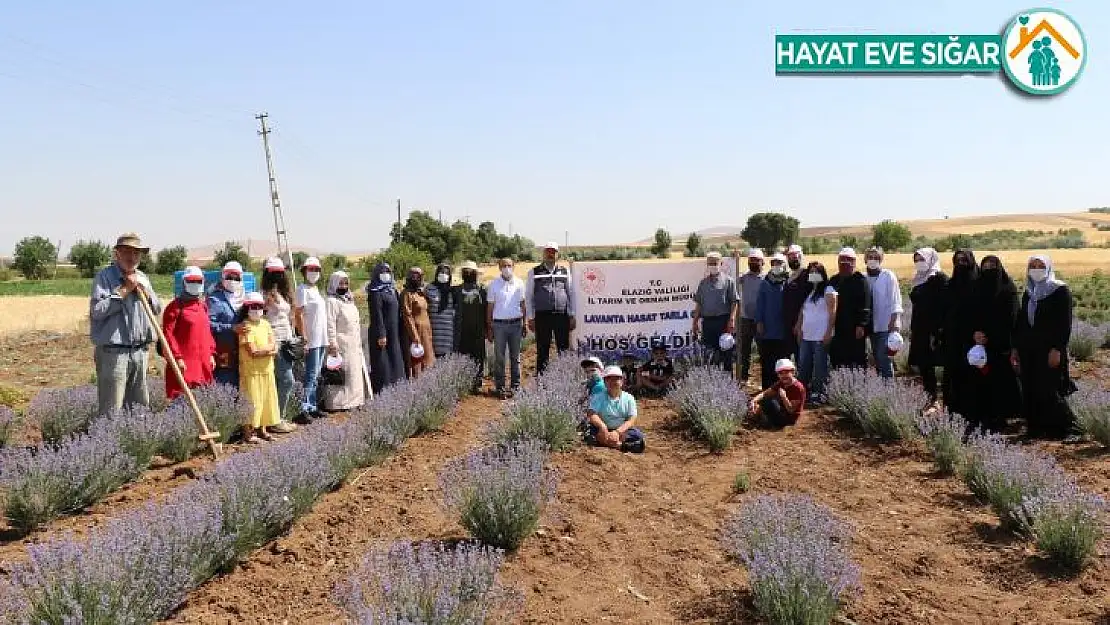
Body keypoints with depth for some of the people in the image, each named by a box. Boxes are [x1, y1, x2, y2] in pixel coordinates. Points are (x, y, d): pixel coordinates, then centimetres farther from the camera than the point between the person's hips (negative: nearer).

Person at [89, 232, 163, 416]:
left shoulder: (142, 277, 16)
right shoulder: (105, 276, -5)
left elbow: (157, 309, 15)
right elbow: (97, 310, -16)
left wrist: (145, 291, -2)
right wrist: (124, 290, -14)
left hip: (140, 351, 7)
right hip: (113, 352, -7)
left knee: (140, 405, 13)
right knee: (111, 410, -6)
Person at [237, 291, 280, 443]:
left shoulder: (265, 324, 10)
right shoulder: (246, 326, -10)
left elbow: (275, 349, 4)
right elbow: (252, 352, -17)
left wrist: (261, 350, -14)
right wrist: (269, 347, -8)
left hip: (267, 370, 7)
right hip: (251, 371, -7)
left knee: (266, 400, 11)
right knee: (251, 402, -3)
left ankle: (262, 430, 22)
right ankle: (247, 433, 4)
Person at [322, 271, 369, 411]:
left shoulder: (349, 301, 18)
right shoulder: (332, 302, -10)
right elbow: (330, 325, -17)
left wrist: (359, 342, 22)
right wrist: (332, 344, -22)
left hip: (354, 346, 9)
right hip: (341, 346, -9)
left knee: (356, 372, 13)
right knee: (341, 374, -8)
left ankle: (353, 400, 22)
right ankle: (339, 403, -5)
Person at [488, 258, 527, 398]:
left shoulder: (519, 283, 7)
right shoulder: (494, 284, 3)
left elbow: (523, 304, 12)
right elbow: (490, 306, 5)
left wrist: (524, 324, 8)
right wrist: (489, 327, 3)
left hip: (516, 323, 1)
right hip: (499, 324, -1)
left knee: (515, 357, 7)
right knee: (499, 357, 0)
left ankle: (516, 386, 14)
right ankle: (500, 387, 5)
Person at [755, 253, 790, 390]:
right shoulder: (766, 283, 7)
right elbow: (760, 304, 6)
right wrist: (759, 322, -2)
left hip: (783, 331, -1)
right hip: (767, 330, 1)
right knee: (766, 361, 4)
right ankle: (766, 387, 11)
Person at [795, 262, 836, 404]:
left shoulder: (828, 290, -3)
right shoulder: (807, 291, 18)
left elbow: (832, 312, -9)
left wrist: (829, 333, -14)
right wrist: (799, 329, 11)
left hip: (821, 337, -7)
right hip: (806, 336, 7)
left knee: (820, 367, -3)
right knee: (803, 367, 7)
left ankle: (819, 394, 1)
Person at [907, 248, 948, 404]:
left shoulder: (940, 278, -7)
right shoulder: (918, 280, 17)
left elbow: (944, 305, -14)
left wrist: (938, 332, -20)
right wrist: (912, 329, 18)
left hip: (933, 331, -8)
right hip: (920, 331, 8)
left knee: (928, 365, -8)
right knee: (923, 366, 7)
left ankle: (932, 400, -1)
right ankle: (929, 399, 13)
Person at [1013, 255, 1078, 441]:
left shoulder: (1060, 291, -4)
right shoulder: (1028, 294, 15)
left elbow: (1065, 322, -9)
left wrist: (1057, 349, -16)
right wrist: (1015, 348, 11)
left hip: (1049, 350, -6)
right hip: (1028, 351, 6)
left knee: (1049, 392, -9)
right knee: (1031, 391, 4)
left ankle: (1067, 428, 2)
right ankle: (1036, 427, 11)